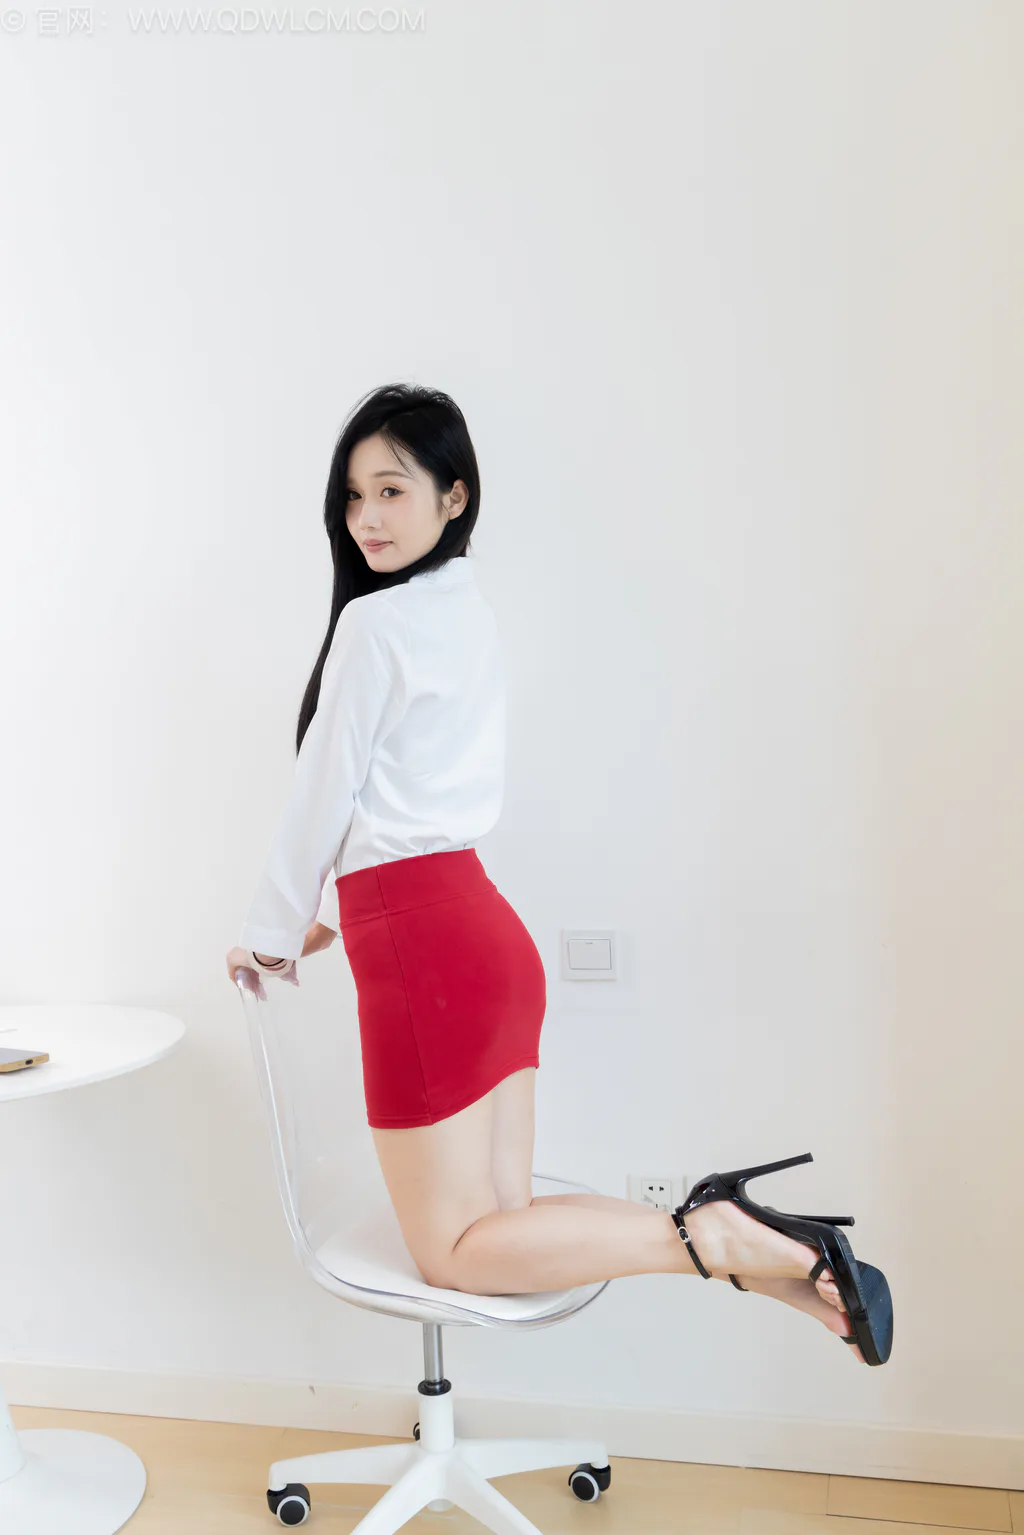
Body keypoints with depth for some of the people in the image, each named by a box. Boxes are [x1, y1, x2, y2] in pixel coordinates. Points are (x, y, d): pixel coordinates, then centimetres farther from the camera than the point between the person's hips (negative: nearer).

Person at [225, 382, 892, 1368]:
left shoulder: (375, 622, -11)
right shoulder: (470, 614, 17)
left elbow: (324, 796, -6)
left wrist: (270, 935, 9)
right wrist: (338, 916, 30)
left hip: (424, 949, -9)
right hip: (488, 927, 9)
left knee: (454, 1254, 1)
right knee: (497, 1221, 13)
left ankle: (714, 1238, -9)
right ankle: (740, 1239, 1)